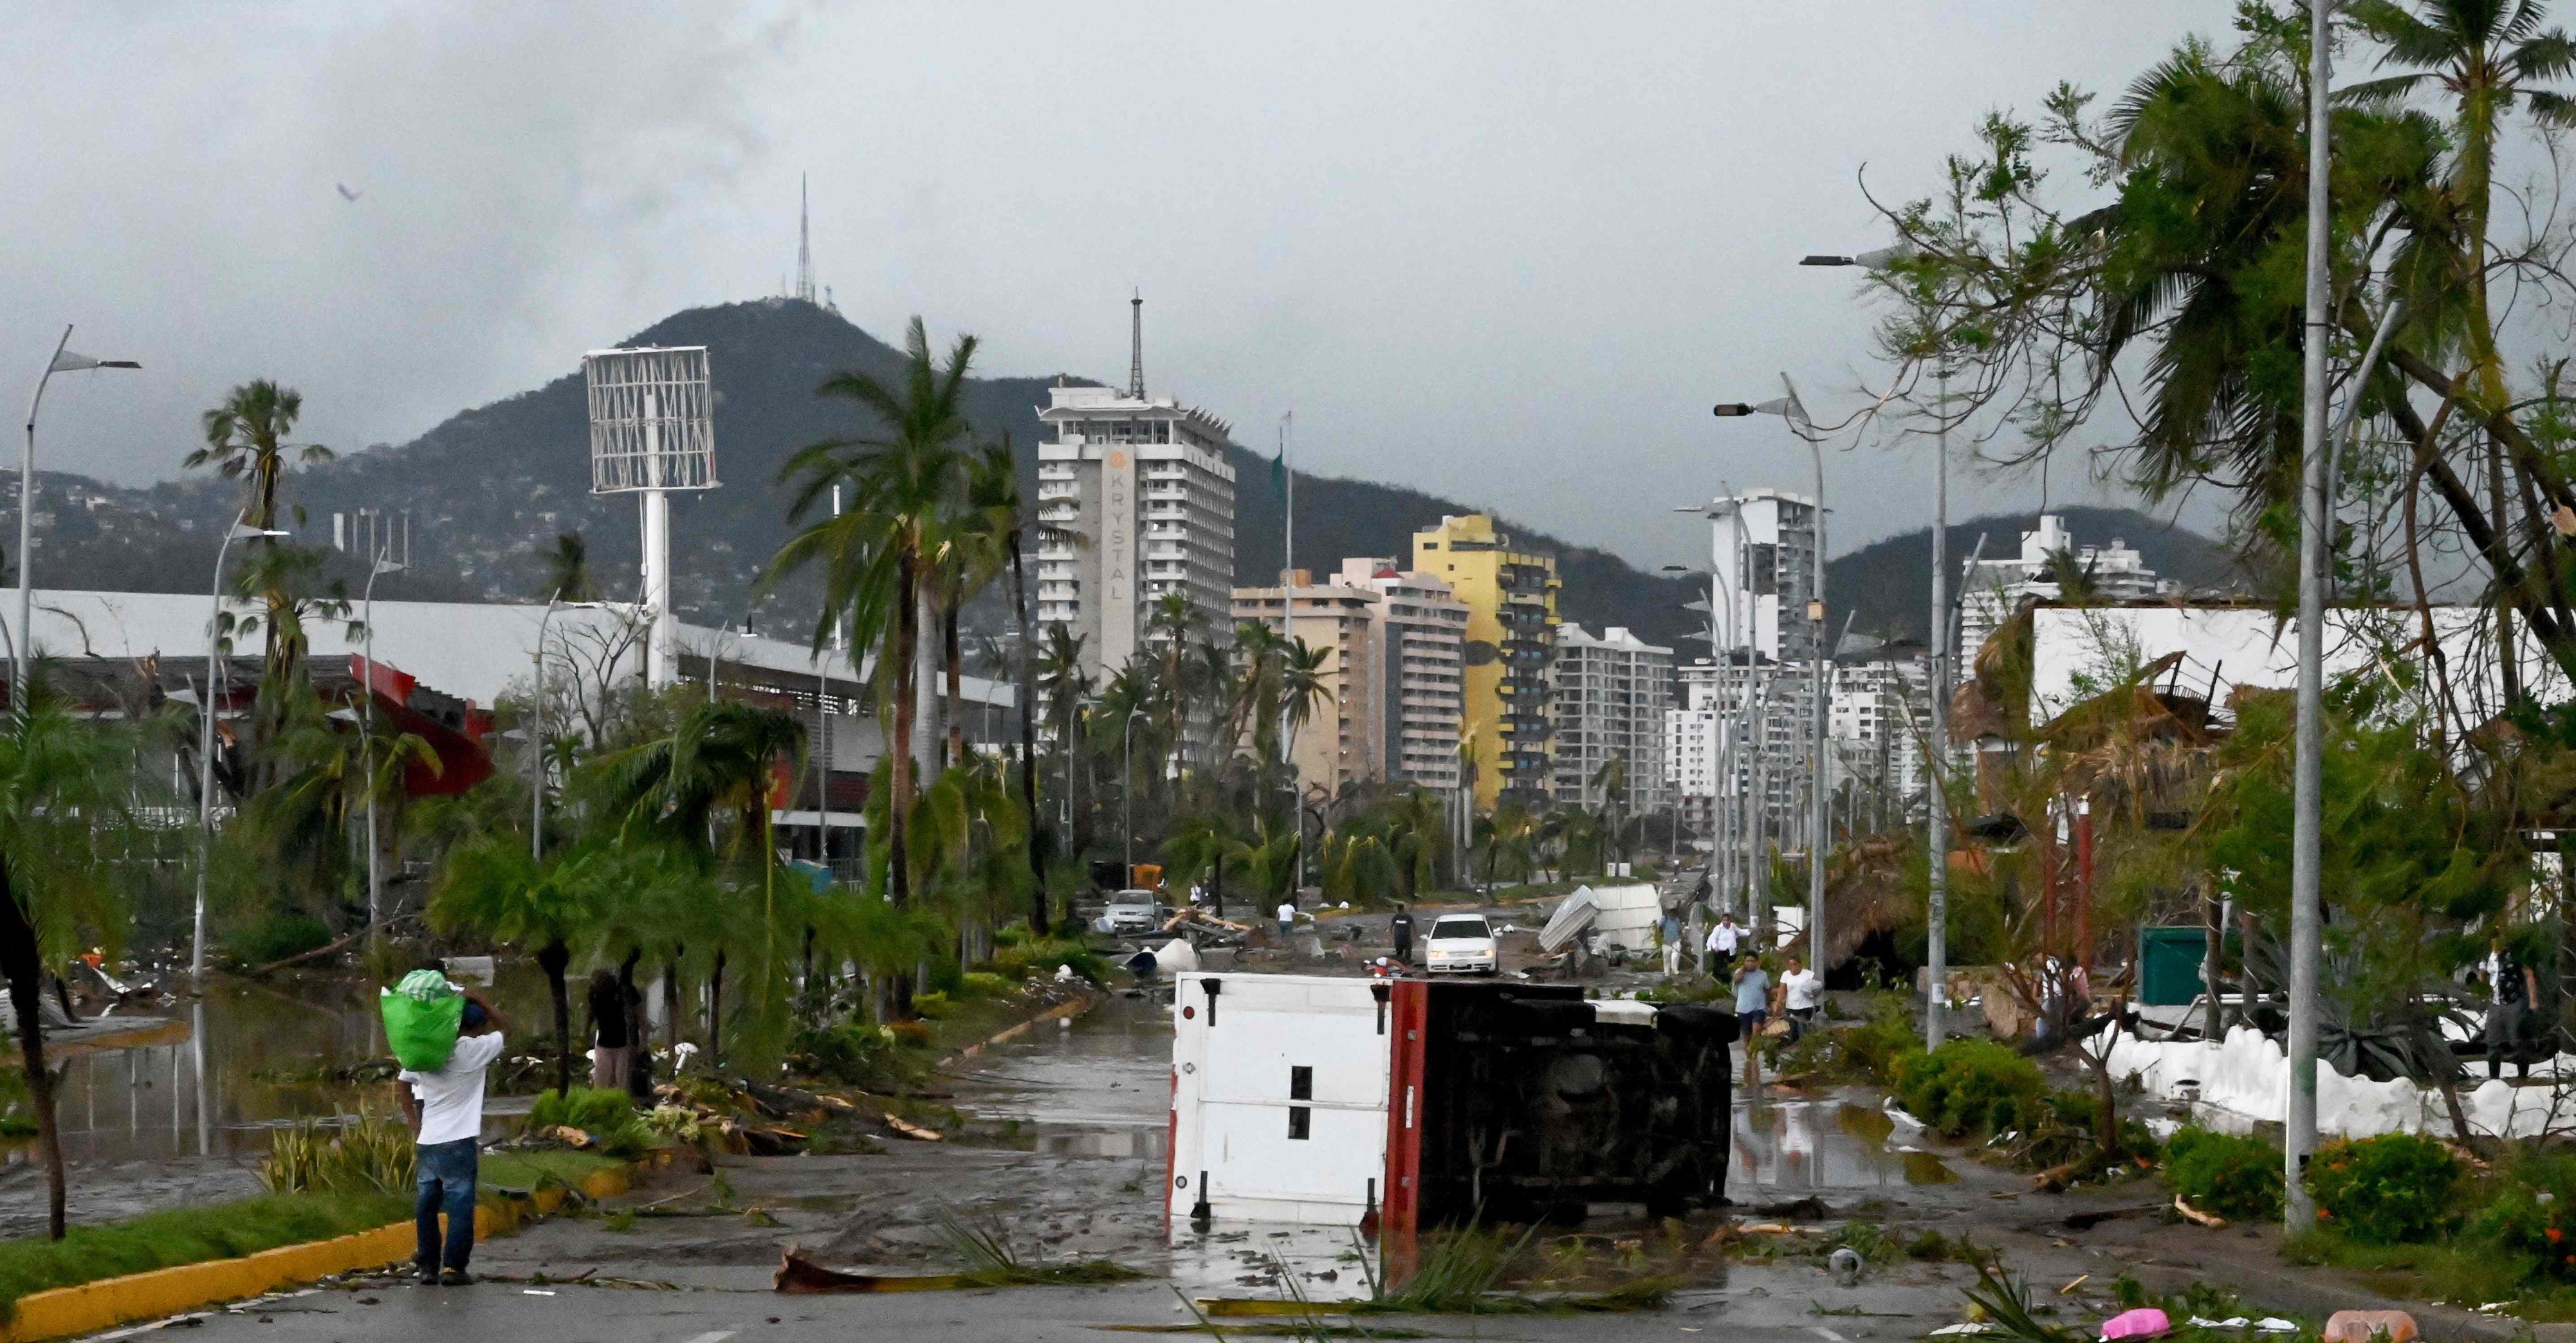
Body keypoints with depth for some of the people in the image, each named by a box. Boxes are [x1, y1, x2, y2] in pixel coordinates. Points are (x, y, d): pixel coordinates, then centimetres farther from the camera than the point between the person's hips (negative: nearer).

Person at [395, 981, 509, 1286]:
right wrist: (478, 999, 3)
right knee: (460, 1204, 1)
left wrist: (414, 1124, 15)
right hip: (459, 1143, -5)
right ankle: (454, 1267, -1)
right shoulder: (473, 1050, -10)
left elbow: (402, 1086, 15)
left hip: (427, 1142, 5)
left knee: (427, 1204, 12)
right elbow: (505, 1027, 3)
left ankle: (427, 1266, 14)